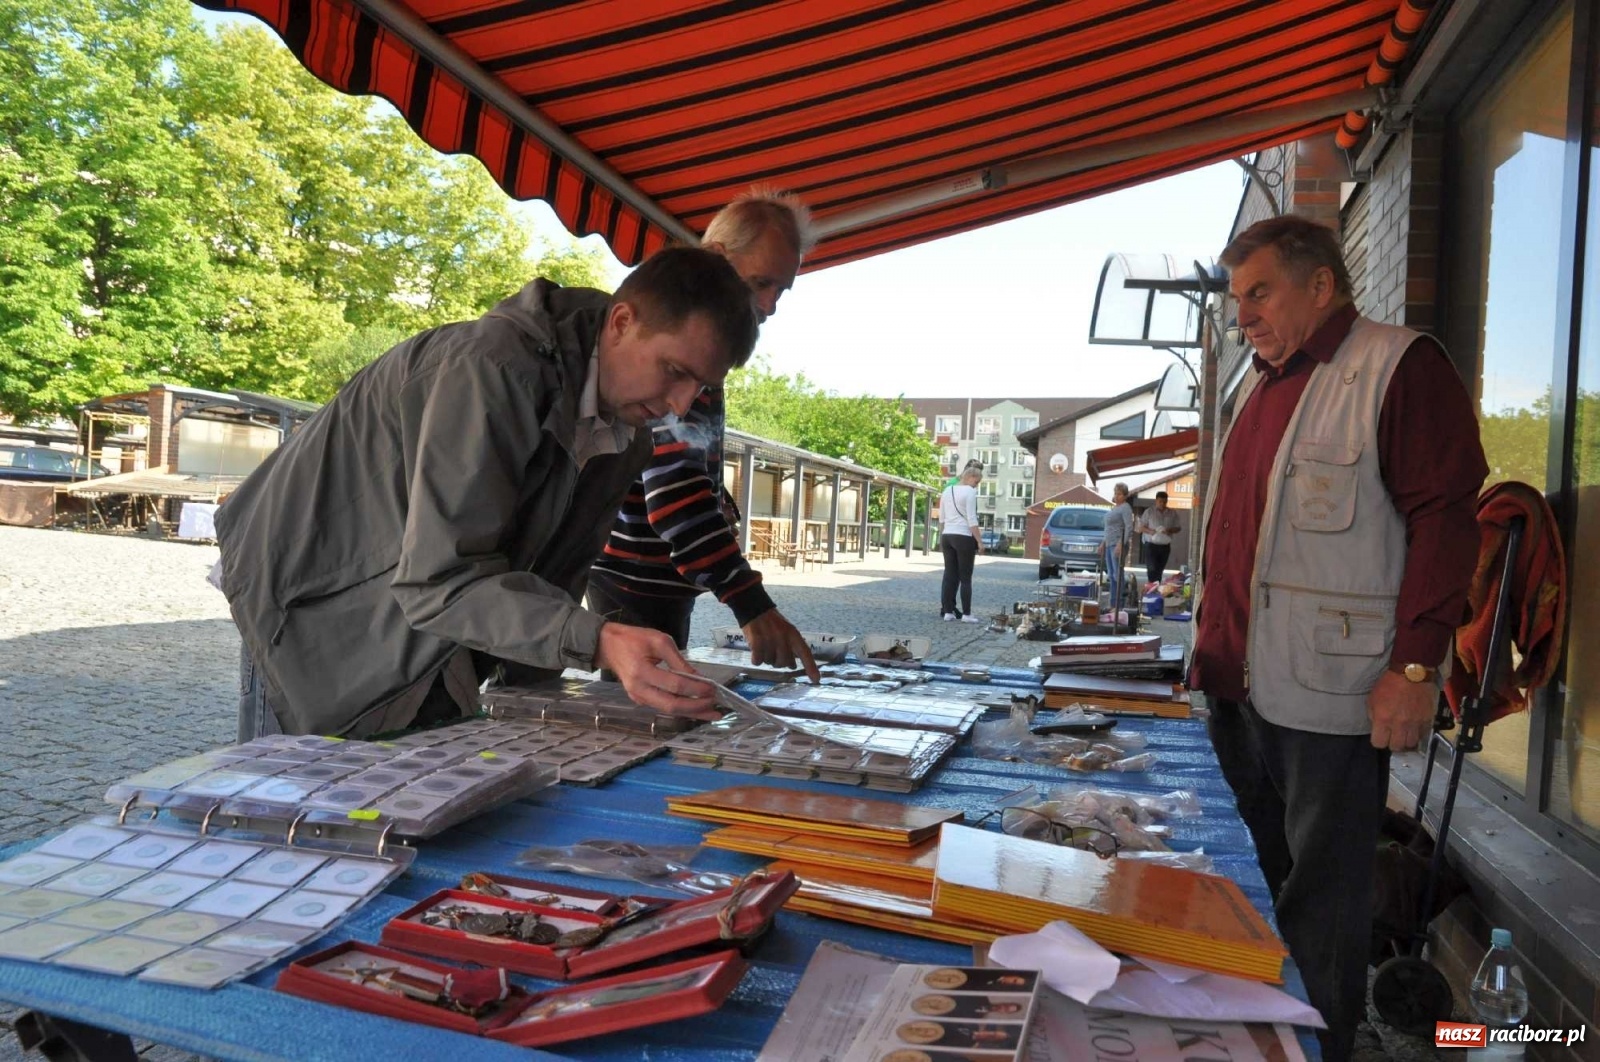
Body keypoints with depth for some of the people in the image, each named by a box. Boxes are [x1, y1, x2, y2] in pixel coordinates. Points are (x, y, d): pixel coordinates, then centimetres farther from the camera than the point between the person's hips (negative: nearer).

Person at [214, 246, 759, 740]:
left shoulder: (623, 437, -4)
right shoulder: (495, 367, -30)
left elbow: (549, 579, 2)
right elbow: (439, 578, -37)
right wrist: (599, 641, -48)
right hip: (322, 609, -7)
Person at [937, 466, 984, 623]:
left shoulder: (947, 490, 12)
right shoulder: (970, 492, -9)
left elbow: (941, 519, 14)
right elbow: (972, 520, -14)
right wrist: (979, 540, -10)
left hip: (947, 536, 6)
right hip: (964, 537, -6)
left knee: (949, 575, 8)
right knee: (965, 577, 0)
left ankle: (947, 611, 7)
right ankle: (966, 614, 2)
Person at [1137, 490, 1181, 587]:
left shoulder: (1172, 514, 9)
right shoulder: (1149, 512, 2)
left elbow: (1177, 528, 12)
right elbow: (1141, 527, 2)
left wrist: (1170, 530, -10)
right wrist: (1150, 531, -18)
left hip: (1165, 546, 3)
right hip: (1151, 545, -3)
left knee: (1159, 570, 8)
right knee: (1152, 569, -12)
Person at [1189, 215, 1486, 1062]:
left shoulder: (1400, 366, -8)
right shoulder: (1259, 385, 16)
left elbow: (1444, 518, -15)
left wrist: (1415, 666, -20)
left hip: (1328, 697, -8)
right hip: (1238, 684, 8)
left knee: (1319, 896, 5)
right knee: (1244, 875, 19)